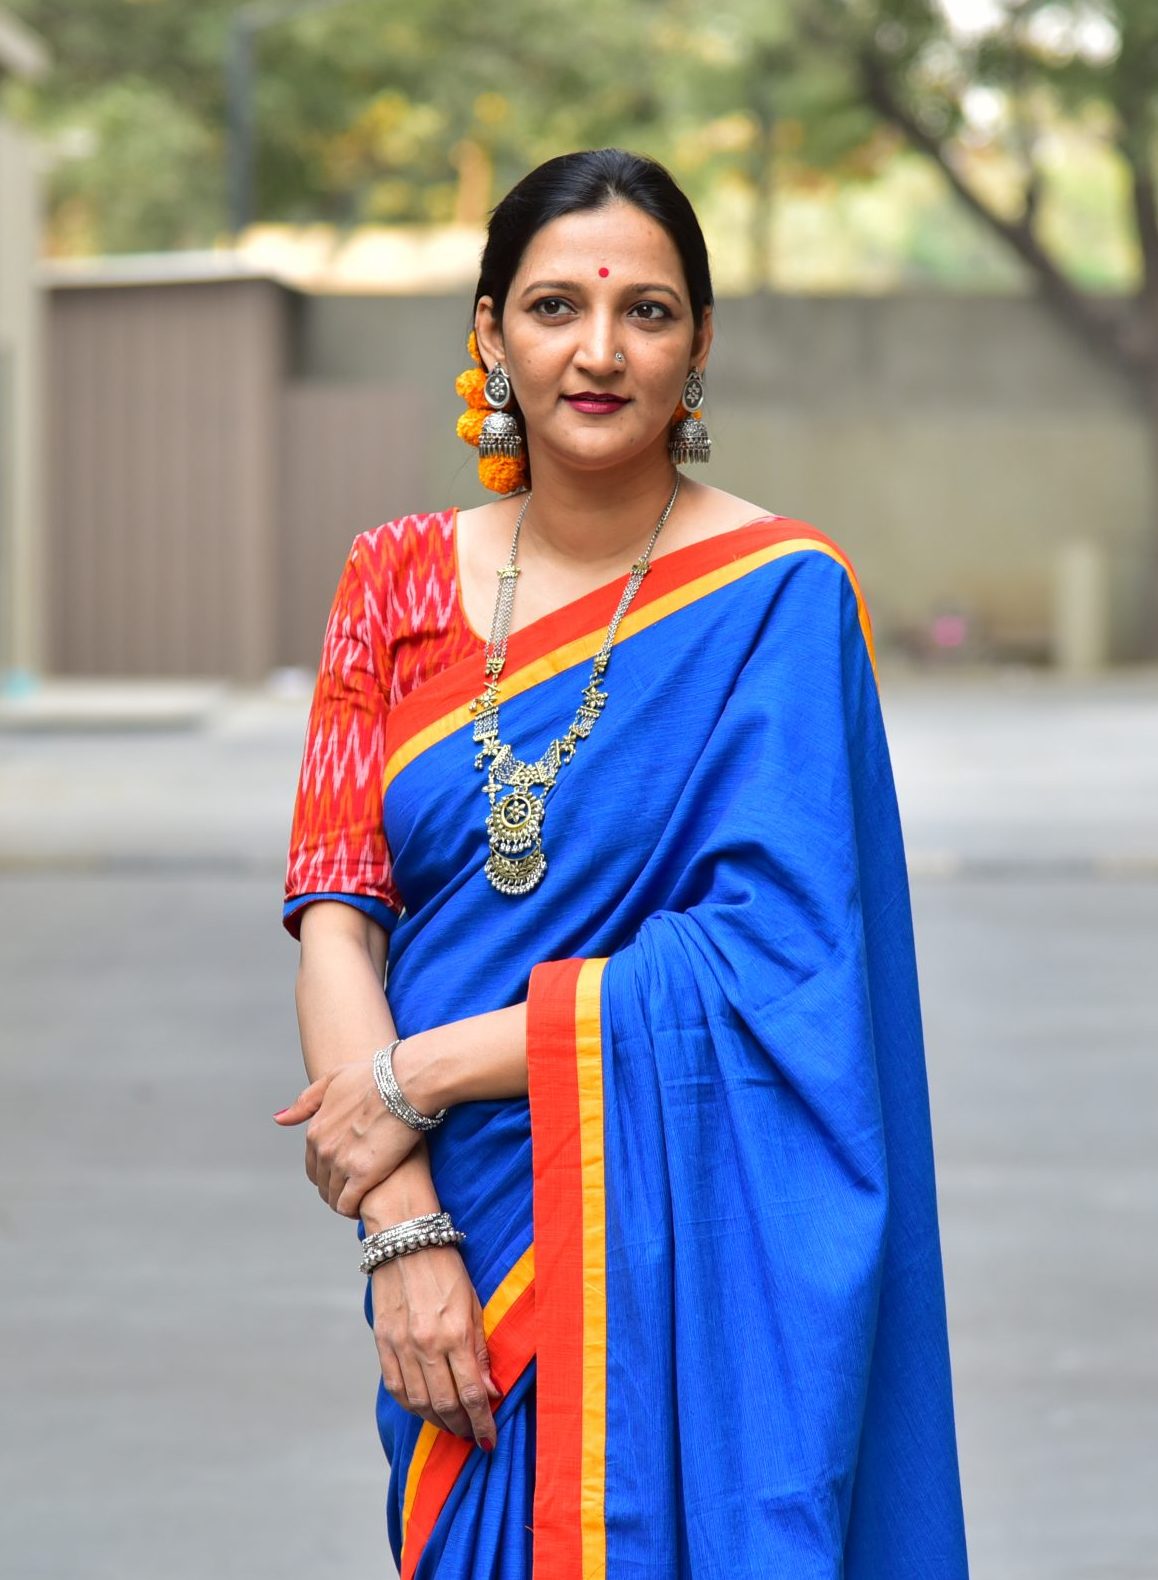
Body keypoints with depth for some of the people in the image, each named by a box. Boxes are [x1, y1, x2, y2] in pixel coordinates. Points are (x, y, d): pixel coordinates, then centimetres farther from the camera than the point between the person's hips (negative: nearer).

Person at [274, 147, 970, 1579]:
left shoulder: (779, 597, -8)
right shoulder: (400, 580, 5)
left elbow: (766, 953, -15)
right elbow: (336, 914, -2)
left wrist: (415, 1075, -15)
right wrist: (402, 1221, -14)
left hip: (675, 1256, -4)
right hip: (457, 1243, 4)